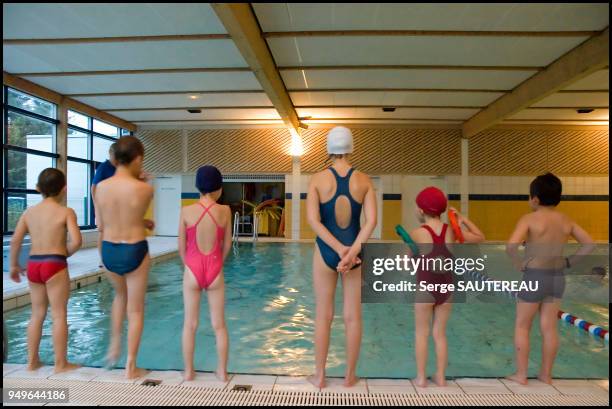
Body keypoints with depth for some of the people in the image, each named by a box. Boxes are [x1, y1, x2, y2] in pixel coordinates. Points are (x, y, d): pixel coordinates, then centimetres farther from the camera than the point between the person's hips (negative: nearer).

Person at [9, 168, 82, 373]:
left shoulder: (29, 212, 7)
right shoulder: (66, 212, -8)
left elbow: (15, 240, 7)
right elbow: (76, 241, -17)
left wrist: (14, 265, 19)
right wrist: (64, 254, 3)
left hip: (33, 264, 5)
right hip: (54, 265, -5)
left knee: (37, 314, 17)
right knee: (59, 314, 2)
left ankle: (32, 361, 25)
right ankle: (61, 363, 9)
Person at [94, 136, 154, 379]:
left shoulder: (100, 187, -3)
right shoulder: (144, 189, -15)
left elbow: (101, 225, 6)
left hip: (108, 252, 4)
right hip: (134, 252, -4)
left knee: (121, 295, 33)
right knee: (136, 310, 10)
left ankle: (114, 344, 34)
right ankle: (131, 367, 18)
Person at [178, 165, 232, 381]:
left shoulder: (186, 211, -6)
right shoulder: (225, 211, -6)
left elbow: (181, 246, 1)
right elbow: (227, 245, 2)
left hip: (192, 271, 0)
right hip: (215, 272, 0)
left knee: (190, 324, 13)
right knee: (219, 325, 12)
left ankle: (188, 371, 23)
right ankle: (222, 371, 20)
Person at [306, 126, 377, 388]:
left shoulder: (318, 179, -6)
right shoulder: (364, 180, -2)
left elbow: (313, 220, -16)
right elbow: (371, 220, -12)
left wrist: (339, 249, -15)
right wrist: (352, 252, -17)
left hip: (325, 252, -1)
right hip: (354, 251, 1)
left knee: (323, 316, 10)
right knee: (353, 317, 12)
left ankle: (319, 376, 23)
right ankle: (350, 375, 25)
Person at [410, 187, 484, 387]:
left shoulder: (416, 233, -10)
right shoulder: (452, 230, -2)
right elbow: (480, 237, 13)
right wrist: (462, 218, 14)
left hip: (425, 288, -3)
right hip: (446, 288, 3)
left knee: (422, 333, 9)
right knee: (440, 333, 14)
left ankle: (421, 377, 14)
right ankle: (440, 376, 21)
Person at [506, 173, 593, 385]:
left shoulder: (529, 219, -14)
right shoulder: (566, 220, 5)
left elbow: (510, 246, -27)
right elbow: (589, 244, 8)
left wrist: (520, 265, -12)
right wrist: (568, 262, 7)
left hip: (535, 277, -6)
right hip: (558, 278, 6)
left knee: (522, 326, 8)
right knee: (549, 327, 13)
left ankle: (521, 374, 14)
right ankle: (546, 374, 23)